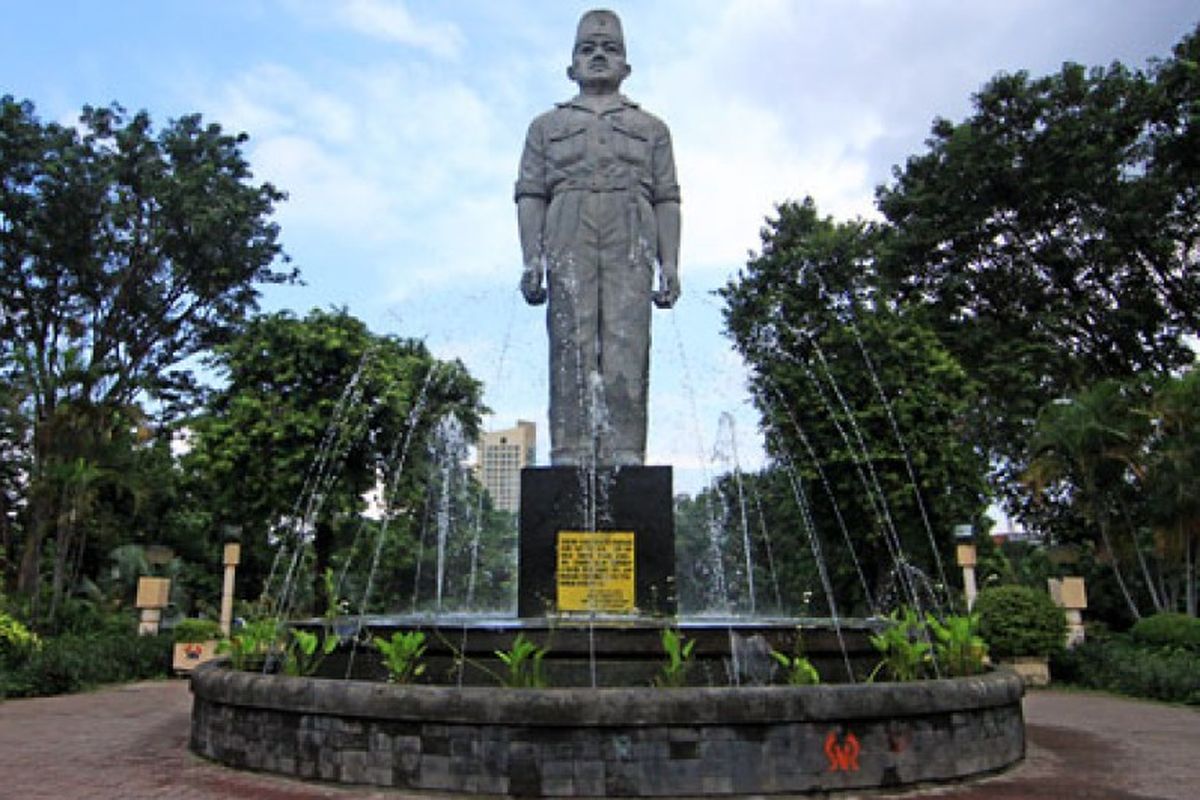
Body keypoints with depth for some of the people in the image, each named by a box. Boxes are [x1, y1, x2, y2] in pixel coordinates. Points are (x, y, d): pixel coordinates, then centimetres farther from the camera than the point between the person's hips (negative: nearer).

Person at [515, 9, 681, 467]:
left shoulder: (651, 128, 26)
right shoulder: (547, 126, 26)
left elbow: (667, 201, 16)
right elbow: (530, 195, 14)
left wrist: (670, 263, 2)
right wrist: (531, 257, -1)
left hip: (631, 240, 0)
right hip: (568, 239, 0)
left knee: (627, 345, -13)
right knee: (571, 344, -12)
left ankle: (624, 454, -17)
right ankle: (570, 453, -15)